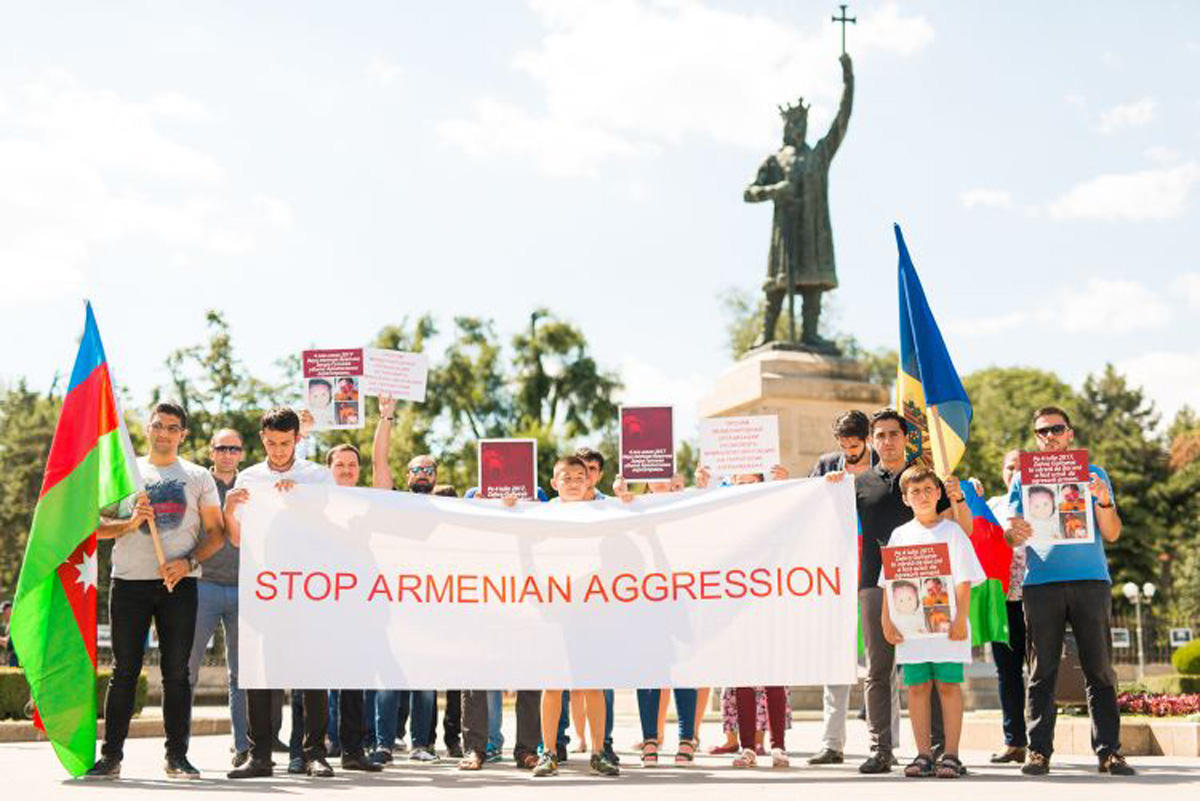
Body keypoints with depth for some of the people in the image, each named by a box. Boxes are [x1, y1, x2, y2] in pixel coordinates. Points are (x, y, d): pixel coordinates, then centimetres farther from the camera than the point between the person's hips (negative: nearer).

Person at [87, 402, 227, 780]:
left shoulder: (198, 477, 11)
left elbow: (216, 532, 6)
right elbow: (97, 524, 10)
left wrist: (188, 562, -10)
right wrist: (130, 523, -9)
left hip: (179, 583, 0)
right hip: (130, 580, 0)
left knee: (176, 671, 0)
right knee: (125, 670, 0)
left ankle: (177, 755, 6)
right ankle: (111, 755, 5)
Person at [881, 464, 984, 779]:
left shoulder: (952, 532, 4)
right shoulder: (900, 535, 11)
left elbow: (964, 581, 0)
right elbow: (889, 582, 12)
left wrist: (960, 618, -10)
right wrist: (887, 620, 3)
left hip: (946, 623, -3)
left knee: (948, 685, -2)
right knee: (917, 686, 4)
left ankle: (950, 755, 3)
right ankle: (923, 754, 11)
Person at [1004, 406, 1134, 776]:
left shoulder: (1092, 474, 15)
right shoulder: (1024, 478, 16)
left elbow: (1112, 534, 8)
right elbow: (1010, 535, 11)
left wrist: (1104, 502, -12)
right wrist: (1014, 533, -14)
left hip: (1090, 579, 0)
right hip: (1040, 581, 0)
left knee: (1099, 668, -2)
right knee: (1041, 670, -2)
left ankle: (1109, 750, -1)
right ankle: (1039, 751, -1)